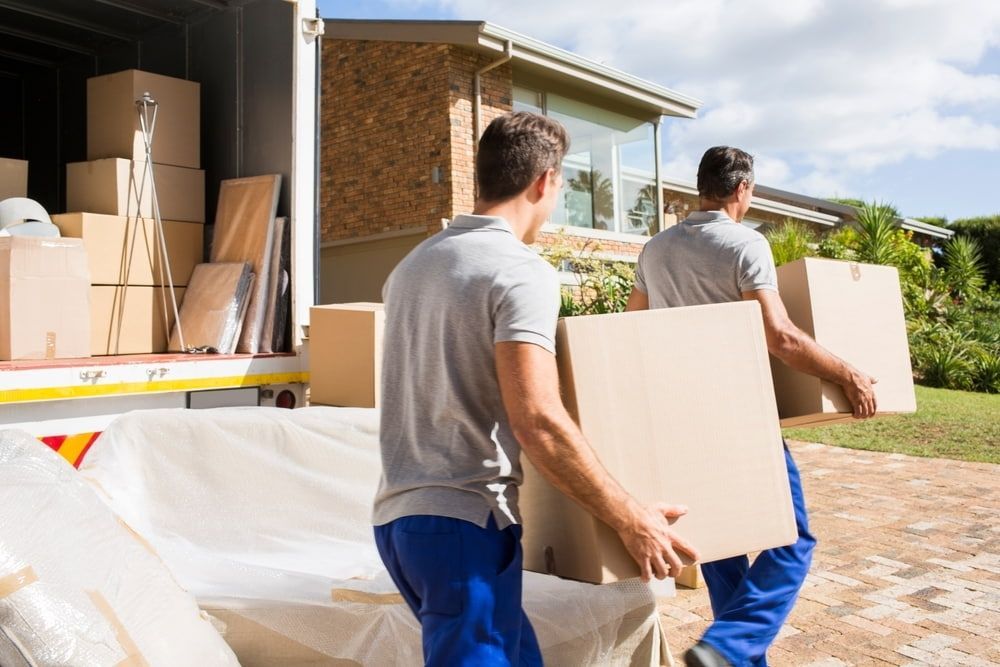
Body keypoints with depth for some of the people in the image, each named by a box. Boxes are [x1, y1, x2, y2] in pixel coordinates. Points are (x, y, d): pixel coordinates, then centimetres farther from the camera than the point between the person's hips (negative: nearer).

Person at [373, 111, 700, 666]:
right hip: (464, 520, -8)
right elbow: (537, 423, -23)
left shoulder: (413, 263, 12)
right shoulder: (523, 272, -14)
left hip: (396, 512, 8)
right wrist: (630, 520, -14)